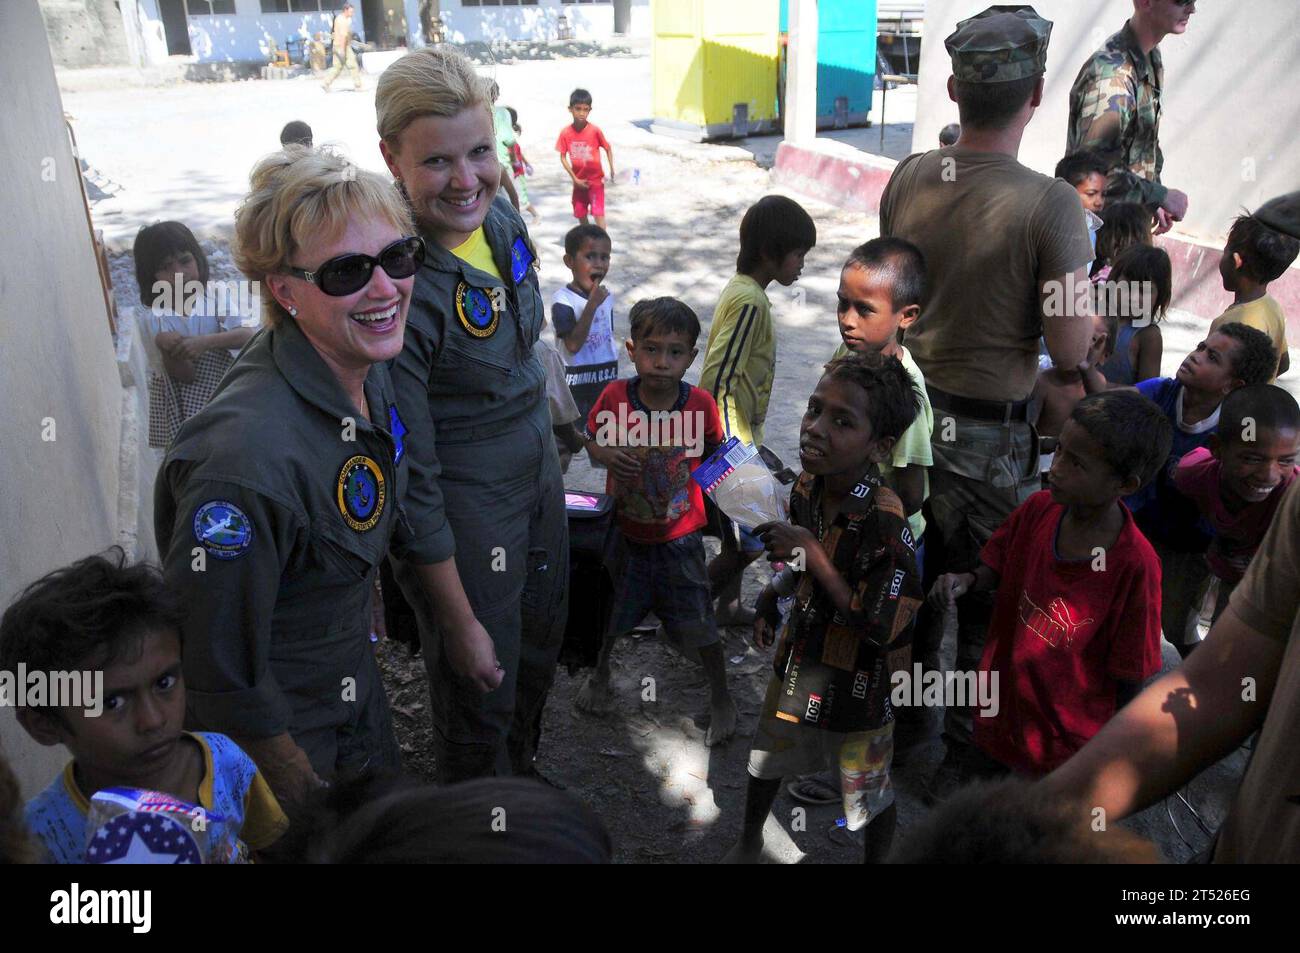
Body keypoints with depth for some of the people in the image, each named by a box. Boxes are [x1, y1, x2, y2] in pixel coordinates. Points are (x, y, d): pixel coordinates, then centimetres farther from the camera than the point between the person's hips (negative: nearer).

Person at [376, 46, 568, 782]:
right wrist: (459, 621, -17)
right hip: (464, 511, -7)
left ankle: (525, 772, 56)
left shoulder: (498, 215, -6)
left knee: (541, 647, 27)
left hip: (539, 473, 8)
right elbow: (411, 477, -24)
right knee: (481, 693, 14)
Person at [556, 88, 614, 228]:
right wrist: (575, 179, -9)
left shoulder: (595, 130, -15)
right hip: (579, 181, 3)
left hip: (596, 179, -3)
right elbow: (563, 157, -3)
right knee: (580, 214, 15)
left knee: (598, 213, -11)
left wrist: (612, 170, -7)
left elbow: (608, 148, -1)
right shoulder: (565, 133, -10)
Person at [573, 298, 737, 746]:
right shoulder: (615, 397, -17)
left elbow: (714, 453, 0)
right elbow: (592, 439, -1)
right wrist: (607, 454, -22)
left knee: (700, 624, 7)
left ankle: (721, 699, 30)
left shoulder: (701, 405, -17)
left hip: (679, 537, -1)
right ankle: (599, 674, 48)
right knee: (608, 611, 20)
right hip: (624, 531, 1)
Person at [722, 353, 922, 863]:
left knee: (871, 796, 17)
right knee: (764, 763, 28)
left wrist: (809, 551, -32)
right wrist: (772, 591, -9)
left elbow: (882, 628, -32)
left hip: (858, 683, -7)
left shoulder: (887, 523, -32)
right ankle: (749, 842, 57)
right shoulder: (804, 491, -11)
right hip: (797, 663, 7)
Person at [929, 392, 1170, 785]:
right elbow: (998, 568, 6)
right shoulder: (1038, 509, -12)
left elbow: (1130, 678, -14)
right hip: (1000, 710, 5)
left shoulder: (1134, 565, -24)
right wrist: (967, 580, -16)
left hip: (1067, 740, -5)